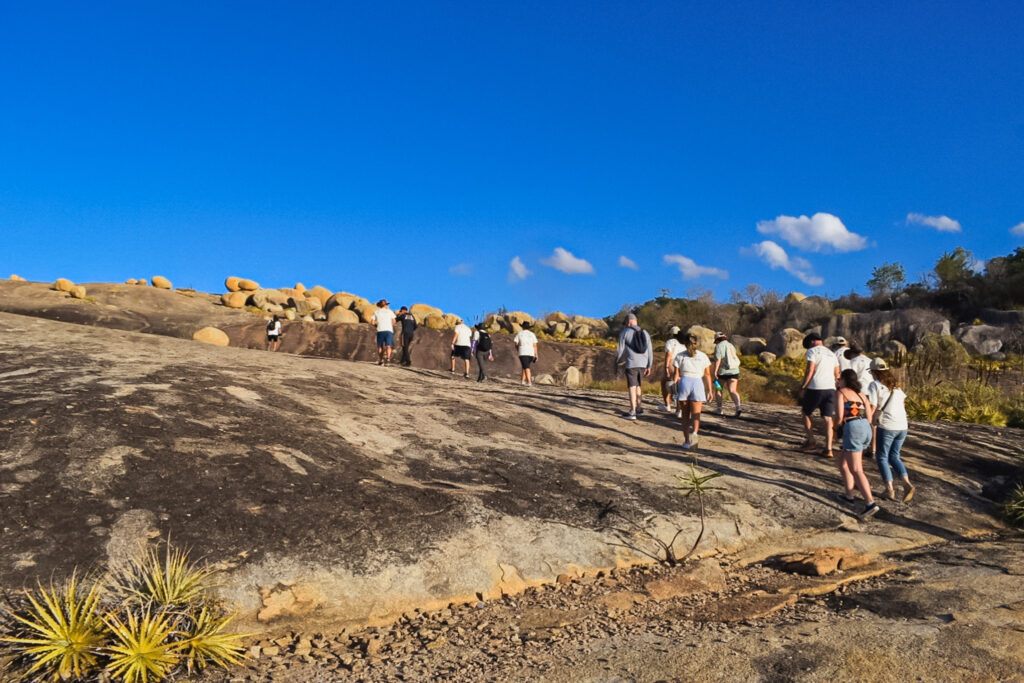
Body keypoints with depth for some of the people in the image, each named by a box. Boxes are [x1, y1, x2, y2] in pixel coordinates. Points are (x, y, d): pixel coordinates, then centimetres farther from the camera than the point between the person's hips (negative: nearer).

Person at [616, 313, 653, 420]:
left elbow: (620, 350, -2)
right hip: (643, 364, 5)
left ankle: (632, 412, -7)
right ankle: (639, 407, 17)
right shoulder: (645, 333, 10)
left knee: (632, 387, -3)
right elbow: (650, 351, 8)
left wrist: (617, 360, 17)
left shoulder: (624, 332, -3)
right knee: (637, 385, 21)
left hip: (631, 364, -5)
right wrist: (649, 367, 13)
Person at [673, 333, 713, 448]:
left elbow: (677, 375, 3)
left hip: (684, 382, 0)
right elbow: (707, 375, 5)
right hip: (698, 383, 0)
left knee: (685, 415, 10)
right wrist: (709, 390, 7)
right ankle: (694, 433, -31)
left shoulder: (680, 355, 9)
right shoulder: (703, 356, 11)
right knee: (696, 414, -2)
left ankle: (687, 440, 4)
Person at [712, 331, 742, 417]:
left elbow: (718, 359, -18)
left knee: (718, 389, 15)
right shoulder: (731, 346, 16)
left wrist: (715, 370, -24)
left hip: (723, 372, -5)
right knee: (733, 391, -2)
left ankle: (719, 409, 17)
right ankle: (738, 407, -24)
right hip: (734, 371, 5)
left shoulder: (719, 346, -6)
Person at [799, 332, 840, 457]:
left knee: (806, 413, 15)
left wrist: (803, 387, -6)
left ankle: (810, 442, 14)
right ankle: (829, 449, -4)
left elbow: (810, 371, -10)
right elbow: (837, 374, 18)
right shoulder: (831, 354, 20)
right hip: (830, 388, 5)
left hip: (815, 387, -5)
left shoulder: (812, 351, -1)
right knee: (828, 419, 3)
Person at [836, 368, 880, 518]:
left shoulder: (840, 392, 4)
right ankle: (849, 494, 25)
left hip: (852, 429, -8)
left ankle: (870, 503, -21)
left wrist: (837, 423, 16)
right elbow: (869, 418, 12)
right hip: (866, 430, 8)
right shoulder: (861, 395, 21)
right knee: (843, 462, 24)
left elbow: (839, 416, -6)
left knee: (856, 470, -10)